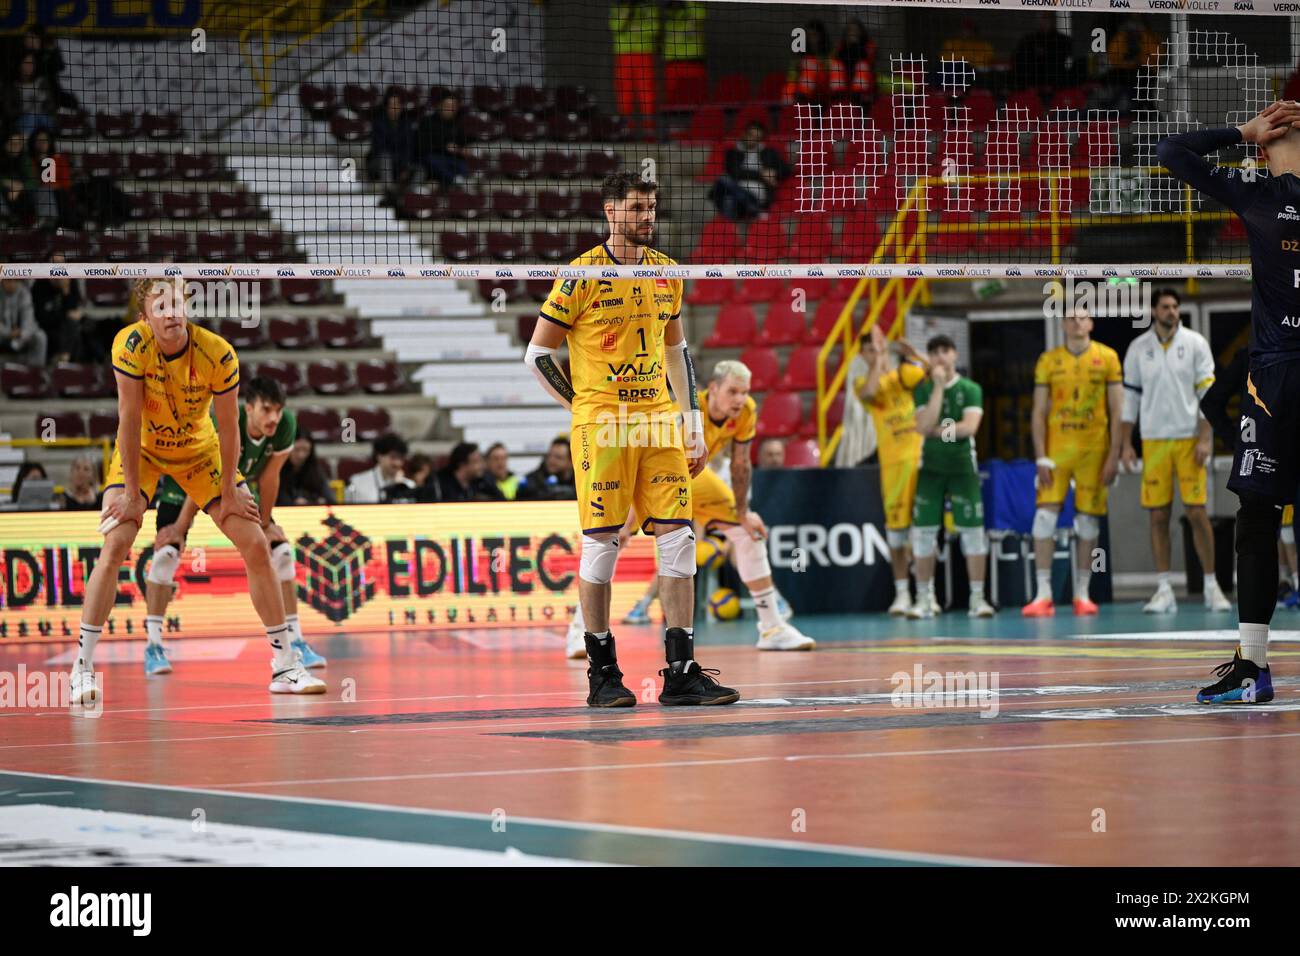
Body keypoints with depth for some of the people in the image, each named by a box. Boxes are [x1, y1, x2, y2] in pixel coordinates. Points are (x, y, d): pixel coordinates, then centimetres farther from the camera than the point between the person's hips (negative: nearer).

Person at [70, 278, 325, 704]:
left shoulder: (218, 354, -26)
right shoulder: (132, 345, -28)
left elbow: (228, 427, -16)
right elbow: (130, 419, -24)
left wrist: (229, 492, -11)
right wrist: (131, 492, -21)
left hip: (199, 450, 2)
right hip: (141, 449, -1)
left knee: (256, 545, -5)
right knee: (116, 544, -20)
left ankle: (286, 666, 6)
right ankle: (83, 666, -13)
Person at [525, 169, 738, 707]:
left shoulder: (666, 272, 12)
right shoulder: (582, 275, -4)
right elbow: (537, 354, 1)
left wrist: (694, 422, 16)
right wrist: (584, 407, -1)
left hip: (660, 424, 5)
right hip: (602, 428, -5)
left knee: (678, 537, -2)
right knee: (602, 542, -4)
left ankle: (681, 673, 0)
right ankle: (602, 673, 5)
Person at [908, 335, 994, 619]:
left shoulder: (971, 390, -1)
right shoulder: (923, 390, 4)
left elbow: (969, 427, -15)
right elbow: (924, 426, -13)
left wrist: (937, 430, -10)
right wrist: (938, 387, -13)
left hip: (962, 465, -2)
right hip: (931, 466, 2)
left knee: (972, 529, -6)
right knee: (923, 531, -1)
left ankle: (977, 597, -1)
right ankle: (924, 598, 6)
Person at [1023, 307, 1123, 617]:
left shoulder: (1107, 357, 4)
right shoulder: (1048, 361, 6)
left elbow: (1116, 410, 3)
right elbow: (1039, 412, 5)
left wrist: (1114, 455, -3)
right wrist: (1041, 457, -3)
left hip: (1094, 450, 0)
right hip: (1057, 448, 0)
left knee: (1089, 519, 3)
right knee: (1045, 516, -8)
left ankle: (1082, 594, 11)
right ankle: (1043, 595, -6)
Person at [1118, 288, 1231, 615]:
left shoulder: (1195, 343, 1)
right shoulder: (1138, 348, 6)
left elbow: (1207, 391, -2)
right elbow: (1129, 397, 10)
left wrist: (1205, 438, -10)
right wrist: (1125, 444, 5)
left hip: (1189, 439, -2)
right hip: (1153, 440, 2)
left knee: (1197, 512, -5)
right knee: (1158, 515, 0)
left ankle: (1211, 587, 3)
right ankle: (1164, 590, 3)